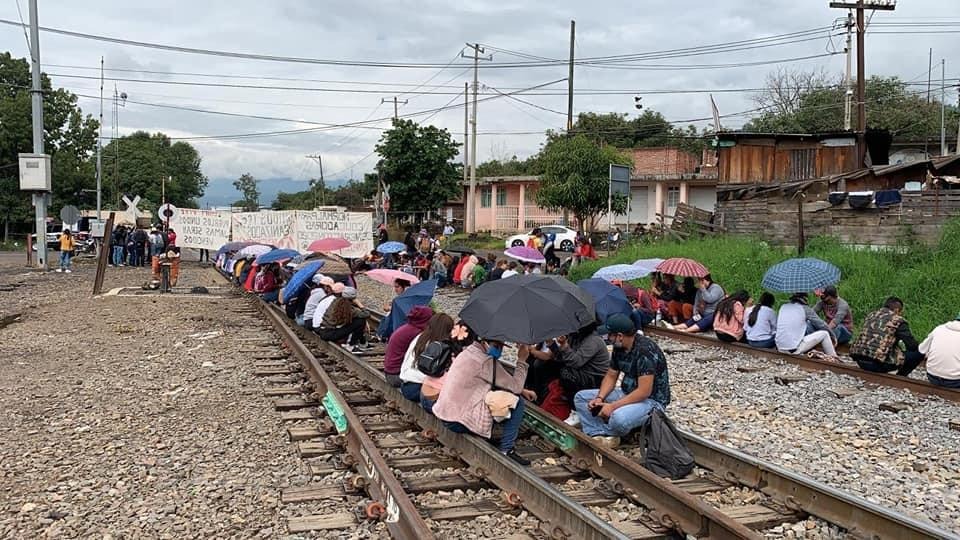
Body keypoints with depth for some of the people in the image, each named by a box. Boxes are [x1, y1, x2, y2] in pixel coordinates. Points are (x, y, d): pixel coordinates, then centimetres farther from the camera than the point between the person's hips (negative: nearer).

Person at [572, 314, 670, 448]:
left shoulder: (645, 350, -27)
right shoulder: (619, 347, -1)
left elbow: (644, 392, -29)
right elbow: (611, 376, 9)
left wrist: (613, 406, -27)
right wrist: (599, 398, -9)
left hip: (651, 399, -9)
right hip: (627, 394, 9)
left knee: (619, 418, -38)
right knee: (581, 397, 2)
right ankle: (598, 437, -15)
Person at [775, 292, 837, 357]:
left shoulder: (783, 307, 10)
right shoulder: (805, 309, -1)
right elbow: (821, 325, 8)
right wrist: (832, 336, 26)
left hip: (780, 348, 5)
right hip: (795, 349, -5)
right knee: (824, 333, 10)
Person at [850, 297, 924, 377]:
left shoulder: (871, 315, 18)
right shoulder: (898, 320, -1)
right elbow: (913, 346, -1)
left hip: (859, 361, 7)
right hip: (879, 364, -7)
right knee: (918, 353, 5)